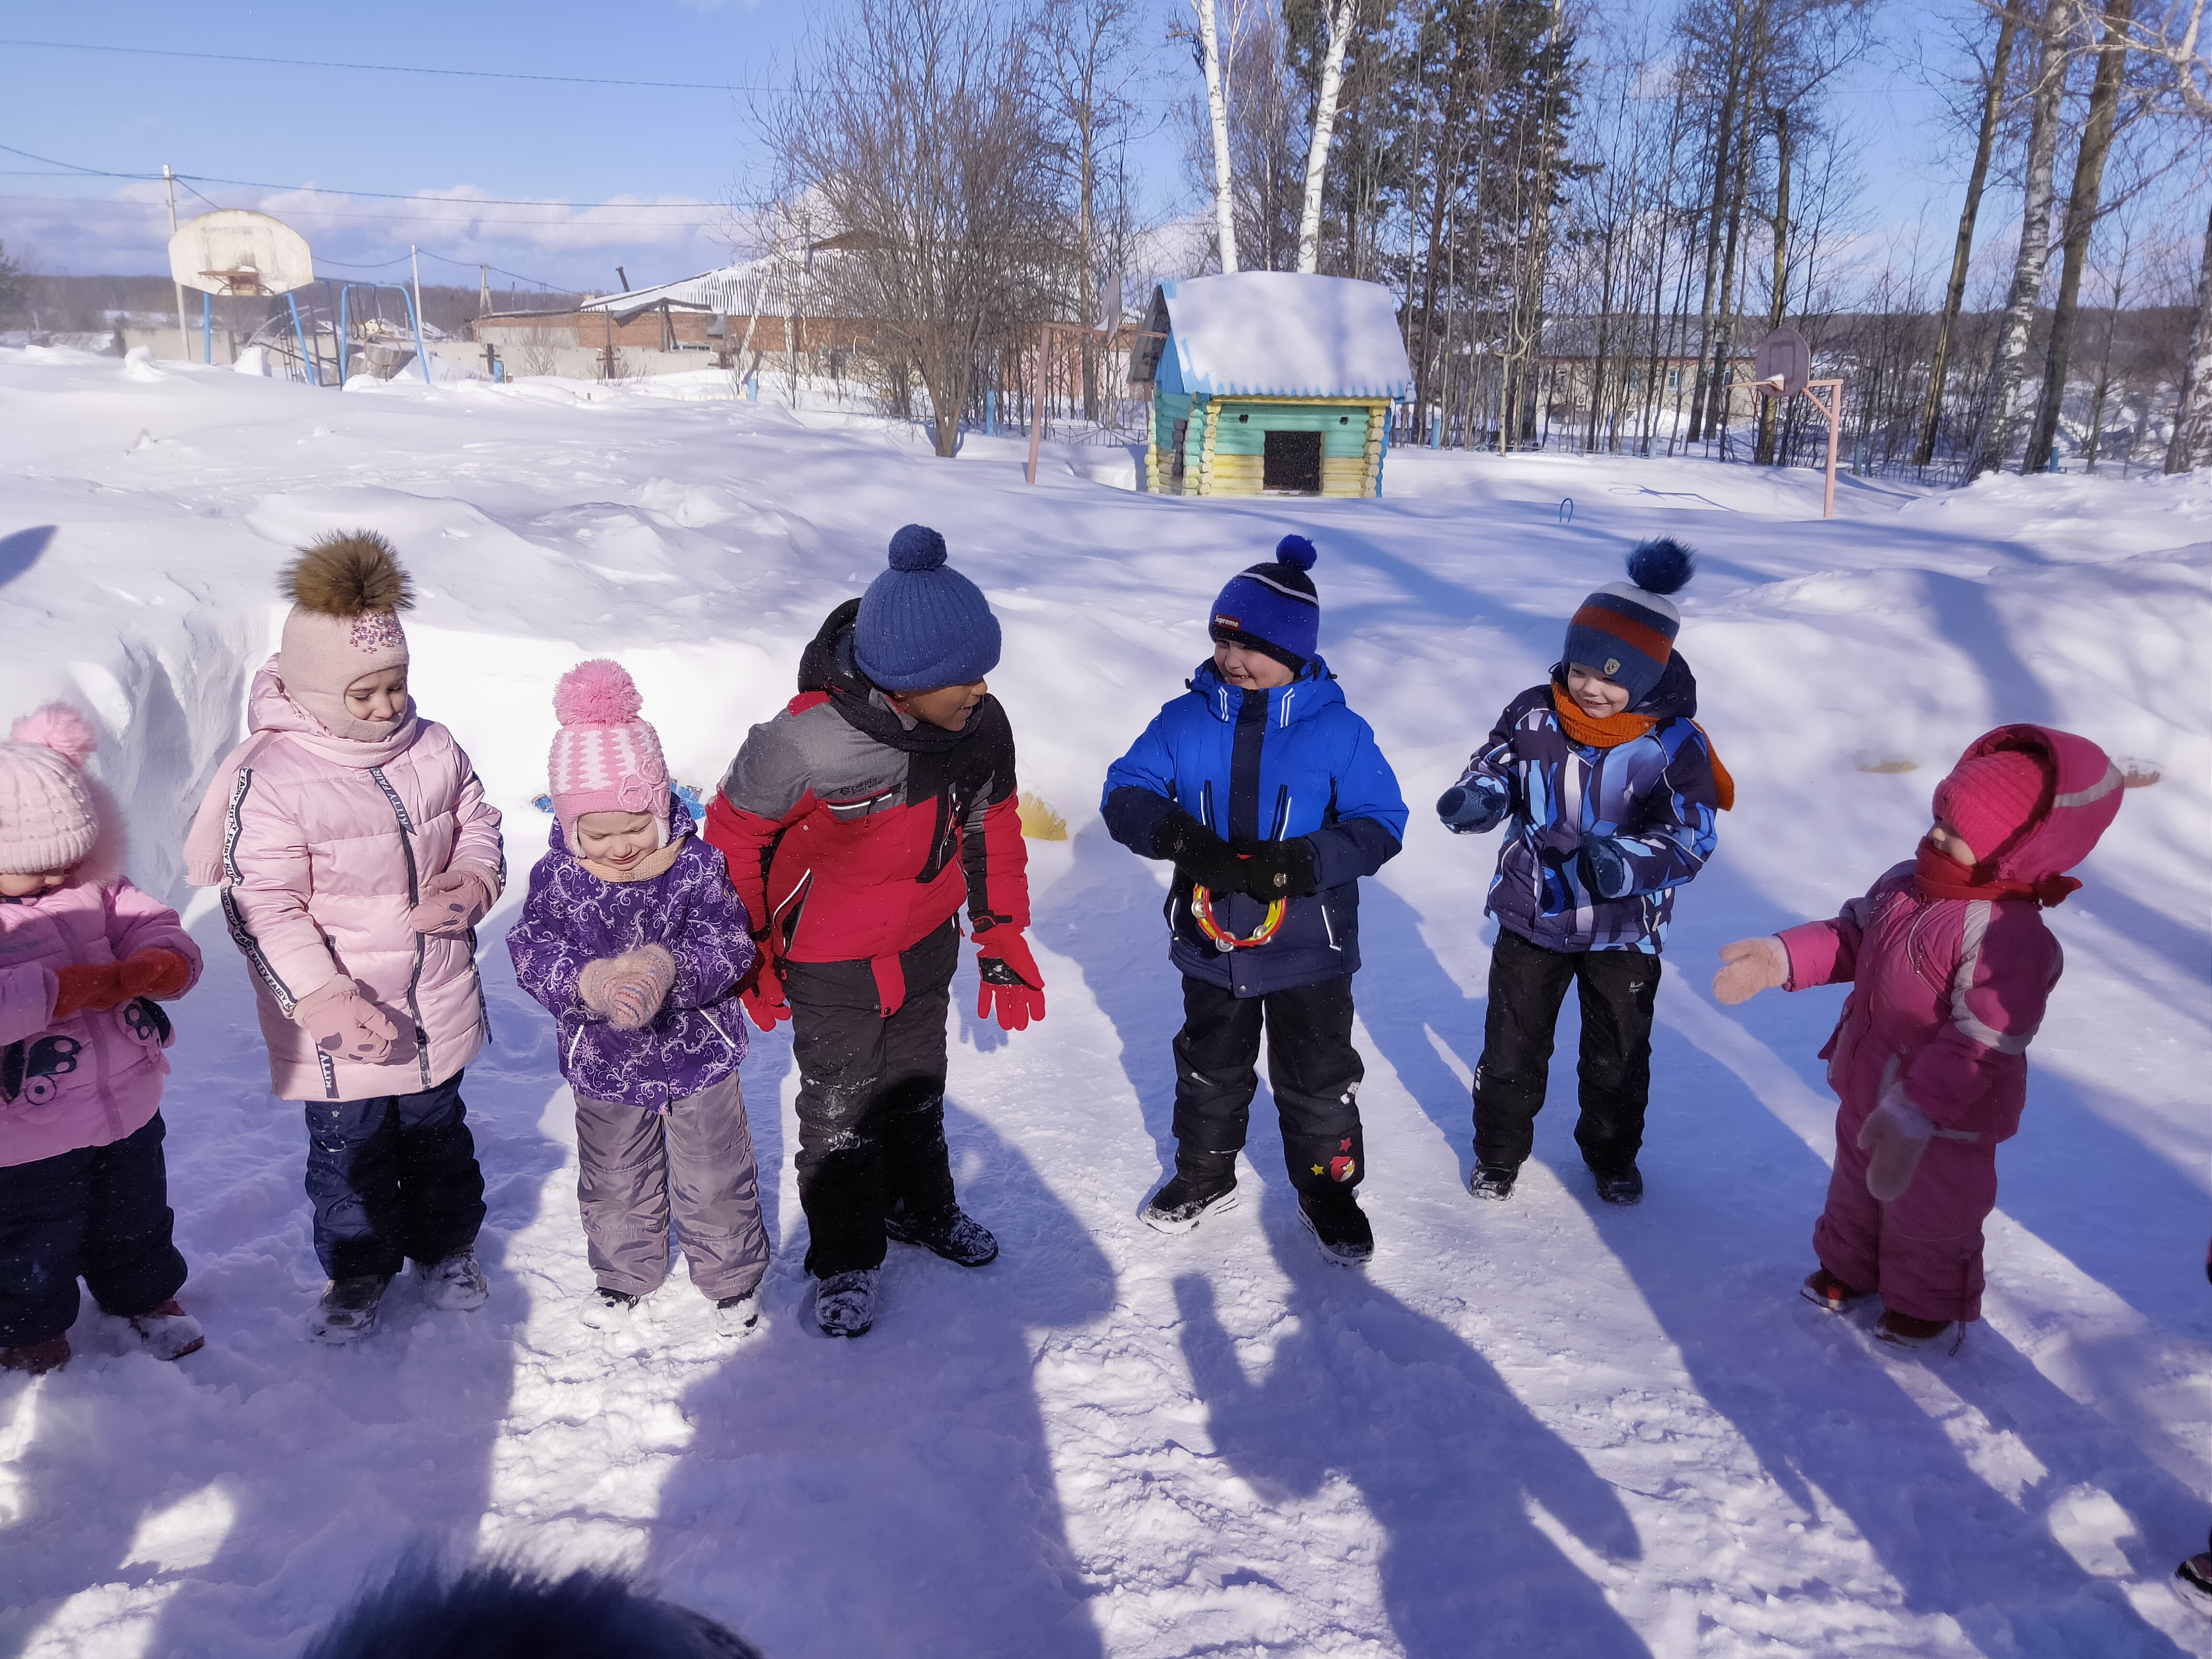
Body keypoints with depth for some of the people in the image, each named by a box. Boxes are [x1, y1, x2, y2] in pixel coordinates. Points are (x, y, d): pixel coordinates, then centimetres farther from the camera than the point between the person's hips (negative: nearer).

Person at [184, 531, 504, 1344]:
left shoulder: (432, 748, -4)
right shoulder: (269, 777, -20)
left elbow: (477, 823, 10)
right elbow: (262, 908, -20)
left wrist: (474, 881, -12)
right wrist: (323, 999, -27)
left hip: (436, 1004, 4)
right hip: (338, 1025, -4)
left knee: (438, 1130, 22)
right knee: (349, 1149, 14)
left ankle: (446, 1246, 44)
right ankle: (359, 1272, 37)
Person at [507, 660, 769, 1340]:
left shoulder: (698, 865, -17)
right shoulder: (557, 876, -13)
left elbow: (727, 945, -23)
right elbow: (533, 952, -20)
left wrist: (671, 970, -44)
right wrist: (586, 982, -40)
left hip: (697, 1053, -2)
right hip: (602, 1060, 2)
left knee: (713, 1179, 15)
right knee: (614, 1182, 22)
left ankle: (732, 1275, 38)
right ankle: (624, 1272, 47)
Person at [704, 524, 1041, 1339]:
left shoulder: (983, 726, -18)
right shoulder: (807, 744, -35)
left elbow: (992, 829, 0)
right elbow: (735, 836, -17)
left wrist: (1003, 938, 3)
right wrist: (749, 958, -6)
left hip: (928, 941, 5)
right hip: (829, 964, -5)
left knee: (916, 1084, 25)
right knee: (840, 1108, 11)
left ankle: (923, 1208, 49)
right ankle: (845, 1256, 34)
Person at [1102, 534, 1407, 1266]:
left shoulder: (1338, 732, -12)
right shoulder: (1185, 720, -6)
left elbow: (1380, 823, -12)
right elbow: (1124, 794, -5)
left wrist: (1296, 864, -27)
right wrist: (1180, 836, -26)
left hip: (1308, 951, -2)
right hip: (1211, 946, 3)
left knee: (1317, 1079, 14)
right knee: (1209, 1069, 22)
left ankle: (1328, 1189, 36)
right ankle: (1204, 1173, 45)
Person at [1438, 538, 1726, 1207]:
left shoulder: (1673, 743, -17)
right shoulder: (1534, 714, -11)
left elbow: (1692, 835, -22)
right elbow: (1495, 773, 0)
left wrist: (1631, 861, -42)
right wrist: (1473, 800, -25)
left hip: (1623, 930, -1)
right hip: (1532, 913, 1)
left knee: (1619, 1054, 18)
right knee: (1511, 1045, 14)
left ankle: (1613, 1156, 44)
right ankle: (1498, 1151, 37)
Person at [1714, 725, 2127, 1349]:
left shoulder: (2012, 939, -31)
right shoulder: (1903, 885, -5)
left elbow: (1981, 1042, -32)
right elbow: (1848, 939, 8)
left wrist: (1918, 1110, -34)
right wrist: (1781, 957, -8)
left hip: (1946, 1117, -8)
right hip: (1868, 1090, 8)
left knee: (1928, 1212, 17)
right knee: (1856, 1185, 28)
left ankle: (1926, 1304, 43)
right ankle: (1848, 1267, 53)